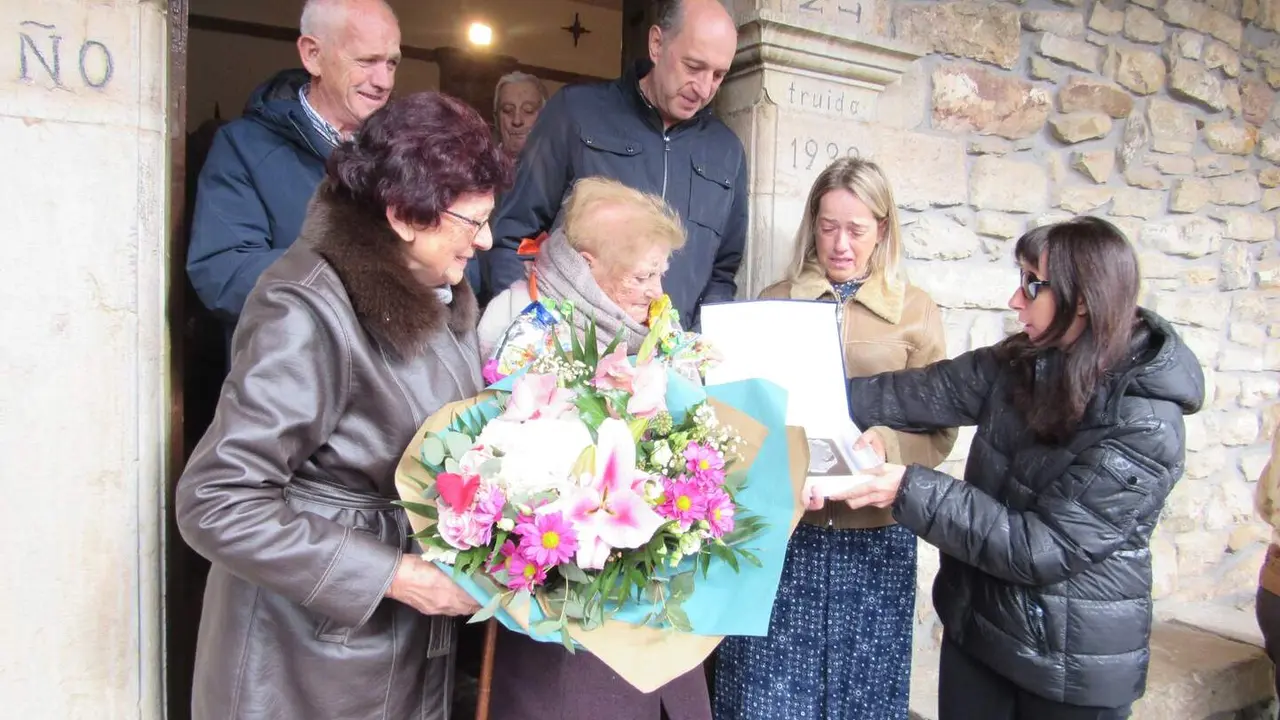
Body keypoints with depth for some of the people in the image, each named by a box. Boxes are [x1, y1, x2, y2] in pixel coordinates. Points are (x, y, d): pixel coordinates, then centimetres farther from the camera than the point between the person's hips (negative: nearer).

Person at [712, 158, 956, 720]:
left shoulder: (915, 310, 3)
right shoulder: (776, 301, 5)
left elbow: (938, 432, 1)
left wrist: (885, 446, -19)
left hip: (874, 532, 0)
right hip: (781, 524, 0)